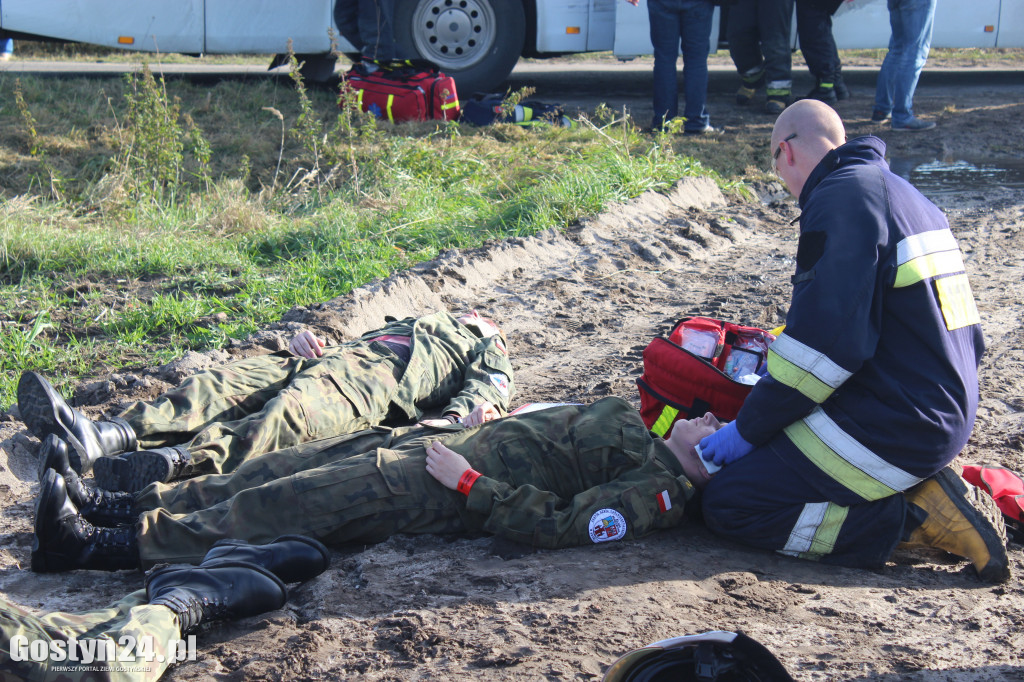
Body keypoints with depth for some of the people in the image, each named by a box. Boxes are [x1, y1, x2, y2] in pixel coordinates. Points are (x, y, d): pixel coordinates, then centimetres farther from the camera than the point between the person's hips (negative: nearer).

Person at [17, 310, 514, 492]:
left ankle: (179, 460, -62)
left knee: (291, 410, -37)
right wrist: (309, 345, 10)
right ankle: (105, 436, -42)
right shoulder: (403, 323, 49)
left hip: (380, 381, -6)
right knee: (226, 383, -22)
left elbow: (492, 386, 8)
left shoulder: (487, 351, 32)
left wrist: (459, 414, -16)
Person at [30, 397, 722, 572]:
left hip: (451, 495, -9)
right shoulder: (633, 417, 16)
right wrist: (504, 423, 15)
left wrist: (470, 484, -21)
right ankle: (132, 504, 5)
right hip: (452, 437, 9)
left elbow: (555, 525, -22)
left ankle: (120, 545, -15)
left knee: (297, 500, -15)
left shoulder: (656, 492, -13)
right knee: (308, 461, 2)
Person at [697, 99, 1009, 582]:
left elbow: (824, 342, -22)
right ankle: (926, 491, 7)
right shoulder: (901, 192, 16)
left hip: (891, 430, -10)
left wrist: (747, 429, -10)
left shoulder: (841, 197, -14)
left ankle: (919, 519, -10)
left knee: (728, 505, -6)